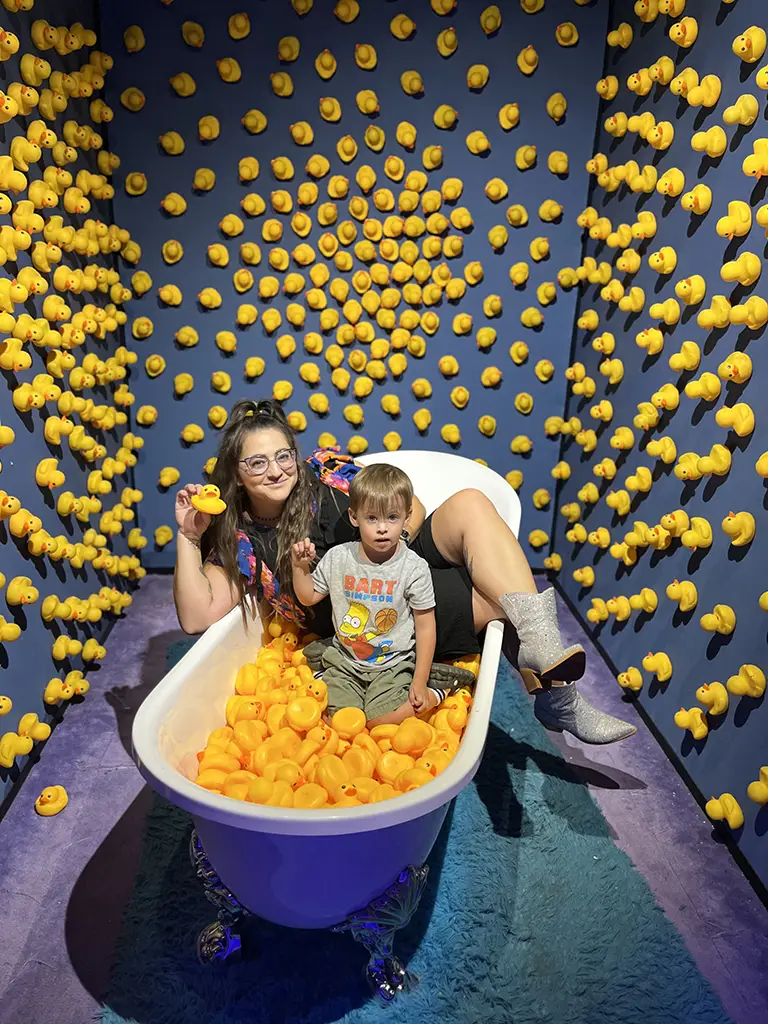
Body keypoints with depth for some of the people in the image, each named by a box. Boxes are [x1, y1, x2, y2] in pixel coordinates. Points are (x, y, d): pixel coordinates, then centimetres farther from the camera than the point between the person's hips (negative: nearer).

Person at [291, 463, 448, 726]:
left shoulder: (414, 568, -13)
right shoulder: (338, 558, -6)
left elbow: (425, 628, -8)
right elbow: (309, 597, 9)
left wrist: (420, 682, -9)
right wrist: (300, 566, -9)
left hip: (393, 664, -2)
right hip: (344, 660, 2)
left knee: (379, 722, -16)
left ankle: (432, 696, 7)